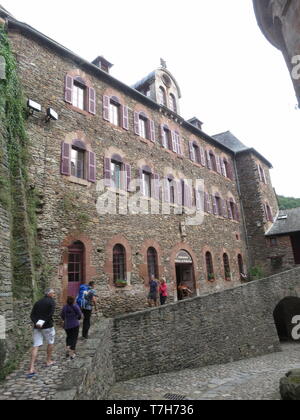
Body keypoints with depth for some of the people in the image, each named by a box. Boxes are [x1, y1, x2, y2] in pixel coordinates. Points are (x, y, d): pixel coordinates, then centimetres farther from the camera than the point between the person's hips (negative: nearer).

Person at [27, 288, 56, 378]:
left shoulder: (38, 302, 13)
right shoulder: (51, 301, -5)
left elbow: (32, 315, 4)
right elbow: (51, 313, -19)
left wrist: (36, 322, -9)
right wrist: (43, 322, -15)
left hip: (37, 327, 5)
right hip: (47, 326, -5)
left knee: (36, 346, 4)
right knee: (51, 343, 18)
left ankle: (31, 369, -4)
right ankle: (48, 361, 30)